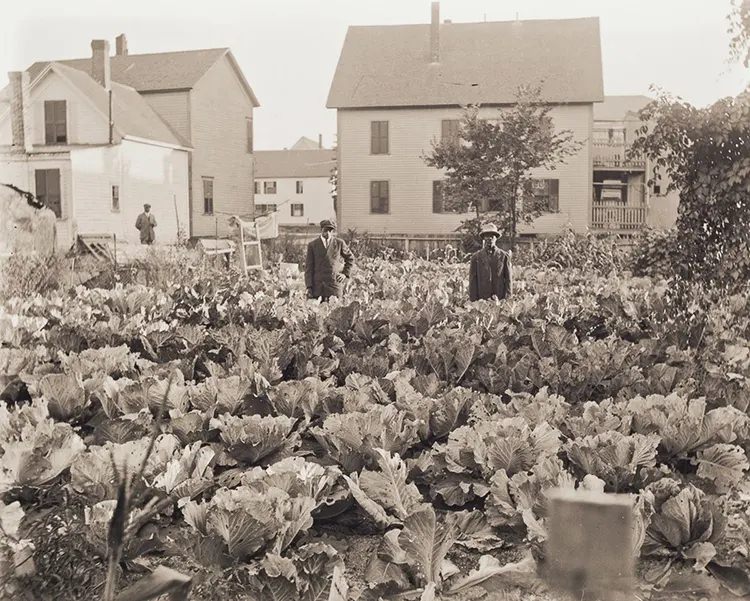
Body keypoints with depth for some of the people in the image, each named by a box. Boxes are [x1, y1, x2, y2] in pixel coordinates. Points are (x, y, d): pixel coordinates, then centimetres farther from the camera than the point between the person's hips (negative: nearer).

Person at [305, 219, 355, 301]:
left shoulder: (339, 243, 7)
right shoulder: (312, 245, 7)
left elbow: (350, 258, 20)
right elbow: (309, 267, 5)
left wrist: (345, 273, 7)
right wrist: (309, 287, -3)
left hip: (335, 285, 0)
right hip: (317, 286, 0)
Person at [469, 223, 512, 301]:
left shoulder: (504, 256, 6)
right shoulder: (476, 257, 6)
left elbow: (508, 278, 5)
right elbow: (472, 280, 5)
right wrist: (473, 300, -2)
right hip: (481, 300, 0)